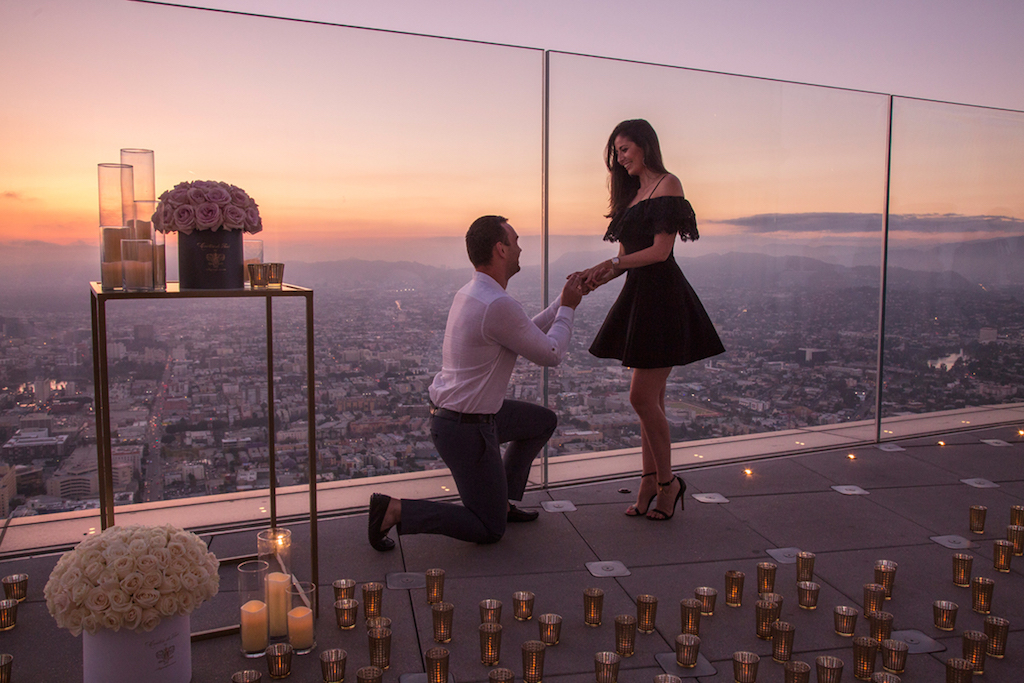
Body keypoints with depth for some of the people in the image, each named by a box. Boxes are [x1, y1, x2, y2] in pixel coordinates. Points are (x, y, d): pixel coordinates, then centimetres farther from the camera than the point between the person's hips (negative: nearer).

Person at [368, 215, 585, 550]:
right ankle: (393, 510, -4)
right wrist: (567, 308, 1)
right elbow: (550, 354, -12)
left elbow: (529, 335, 19)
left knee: (543, 422, 26)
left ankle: (501, 500, 31)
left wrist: (562, 303, 18)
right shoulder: (498, 305, -25)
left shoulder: (472, 293, 6)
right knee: (490, 531, 3)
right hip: (466, 429, -10)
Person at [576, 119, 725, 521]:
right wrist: (596, 278, 0)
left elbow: (660, 251, -14)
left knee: (643, 397, -9)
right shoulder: (633, 194, 20)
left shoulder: (667, 184, -5)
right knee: (651, 400, 10)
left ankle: (667, 481, 7)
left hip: (663, 297, -8)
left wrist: (611, 265, -16)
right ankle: (650, 483, 16)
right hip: (638, 296, 8)